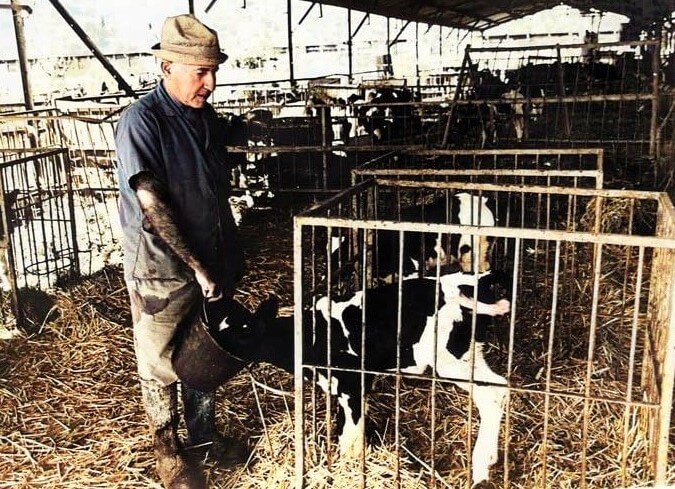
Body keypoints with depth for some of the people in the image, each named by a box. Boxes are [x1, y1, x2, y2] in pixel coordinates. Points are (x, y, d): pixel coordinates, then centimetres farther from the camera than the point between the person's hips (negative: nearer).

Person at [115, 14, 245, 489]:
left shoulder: (208, 118, 5)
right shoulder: (142, 121, -17)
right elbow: (152, 206, -20)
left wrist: (230, 256, 14)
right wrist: (197, 267, -18)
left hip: (213, 264, 7)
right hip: (162, 271, -6)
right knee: (162, 365, 11)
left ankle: (204, 432, 40)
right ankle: (169, 449, 31)